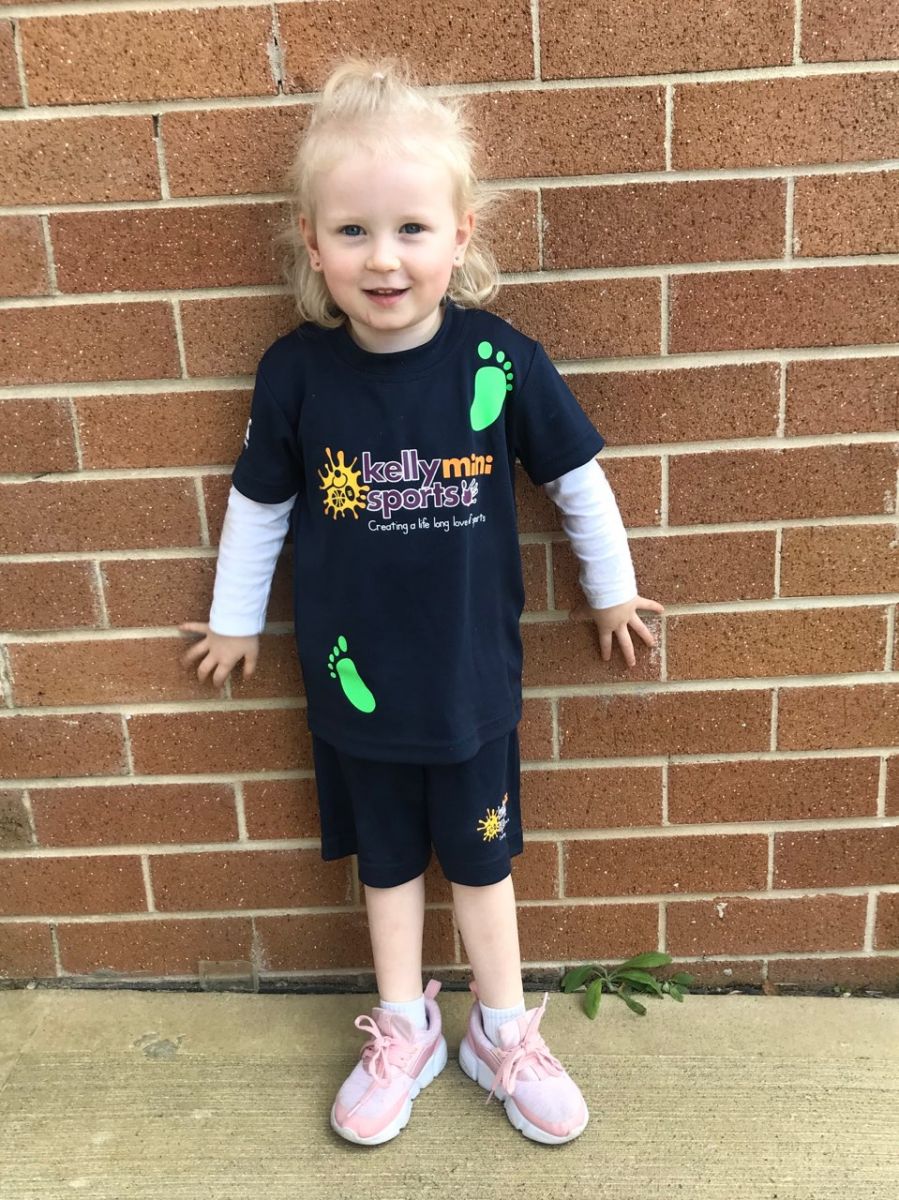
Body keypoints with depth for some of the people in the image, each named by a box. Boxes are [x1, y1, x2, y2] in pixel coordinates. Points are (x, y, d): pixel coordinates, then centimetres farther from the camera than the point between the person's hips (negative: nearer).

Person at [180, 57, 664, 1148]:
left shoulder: (501, 361, -17)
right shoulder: (295, 371, -14)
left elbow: (577, 476, -3)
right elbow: (258, 500, 0)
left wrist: (612, 589, 8)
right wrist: (233, 618, 10)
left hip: (471, 675, -1)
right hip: (354, 680, 1)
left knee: (480, 857, 18)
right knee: (386, 857, 20)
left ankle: (502, 1032, 41)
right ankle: (403, 1031, 42)